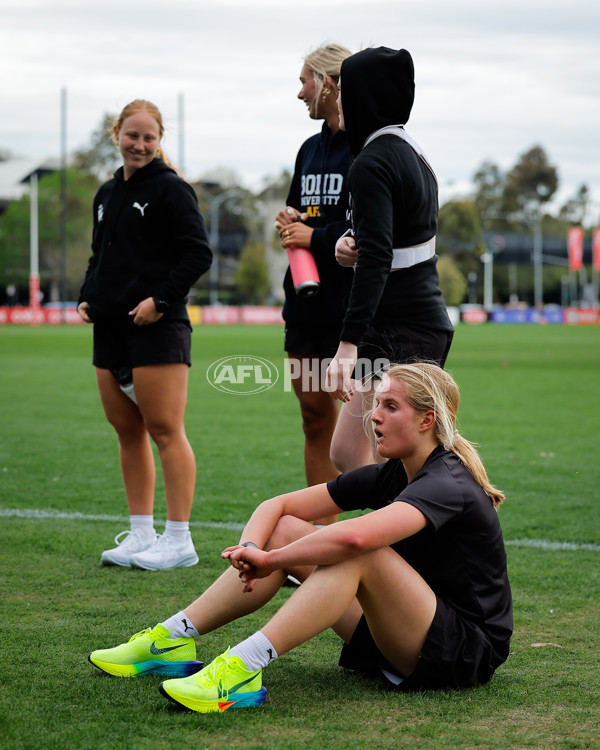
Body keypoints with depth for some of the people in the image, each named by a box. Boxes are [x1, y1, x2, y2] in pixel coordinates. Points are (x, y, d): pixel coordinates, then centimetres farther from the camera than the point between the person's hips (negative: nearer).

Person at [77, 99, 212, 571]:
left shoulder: (171, 190, -5)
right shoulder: (107, 194, 18)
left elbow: (198, 254, -10)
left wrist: (160, 300, -17)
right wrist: (88, 297, 11)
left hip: (157, 328, -8)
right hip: (110, 329, 8)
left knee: (165, 431, -7)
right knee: (127, 431, 10)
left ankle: (179, 541, -3)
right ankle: (141, 535, 18)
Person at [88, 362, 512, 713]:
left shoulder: (447, 484, -21)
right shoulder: (388, 476, 5)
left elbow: (354, 536, -40)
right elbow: (278, 506, 7)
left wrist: (270, 560, -27)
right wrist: (251, 549, -14)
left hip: (467, 655, -8)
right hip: (397, 642, 8)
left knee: (358, 553, -33)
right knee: (285, 530, -1)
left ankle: (241, 671, -38)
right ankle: (172, 639, -3)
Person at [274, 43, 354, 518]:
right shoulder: (311, 149, 17)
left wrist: (316, 236, -12)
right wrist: (291, 220, 6)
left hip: (353, 302, -8)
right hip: (307, 301, 8)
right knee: (315, 416, 11)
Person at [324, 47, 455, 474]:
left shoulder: (372, 164, -15)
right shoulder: (412, 153, 15)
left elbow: (375, 260, -26)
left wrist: (348, 344, -33)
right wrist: (356, 250, 3)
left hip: (399, 333, -10)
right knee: (346, 454, 14)